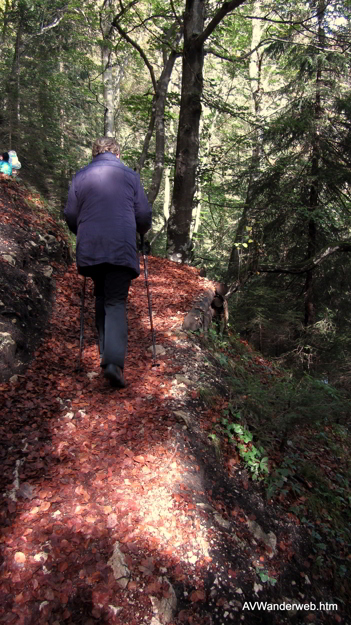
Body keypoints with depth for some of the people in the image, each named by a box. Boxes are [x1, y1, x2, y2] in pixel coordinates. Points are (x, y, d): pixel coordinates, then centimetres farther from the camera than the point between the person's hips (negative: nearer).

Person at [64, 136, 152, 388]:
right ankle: (114, 360, -18)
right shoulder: (130, 175, 7)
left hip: (90, 249, 2)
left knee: (101, 298, 18)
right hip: (122, 249, -2)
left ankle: (107, 351, 21)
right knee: (116, 302, -4)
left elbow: (70, 216, 11)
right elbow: (144, 214, 7)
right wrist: (142, 232, 28)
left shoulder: (80, 177, 10)